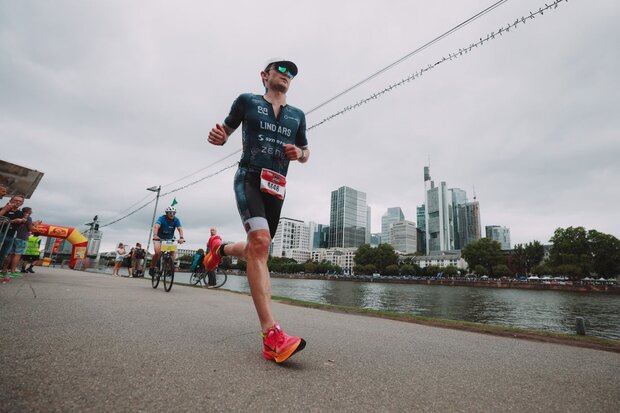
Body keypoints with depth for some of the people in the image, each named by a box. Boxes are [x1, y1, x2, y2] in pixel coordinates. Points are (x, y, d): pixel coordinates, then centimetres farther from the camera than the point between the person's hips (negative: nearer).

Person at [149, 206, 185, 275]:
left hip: (170, 238, 2)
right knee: (158, 253, -22)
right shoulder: (161, 218, -22)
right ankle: (152, 267, 0)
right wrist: (155, 235, -59)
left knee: (172, 253, -17)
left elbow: (180, 229, -30)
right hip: (159, 238, -2)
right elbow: (156, 226, -39)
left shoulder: (176, 220, -16)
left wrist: (181, 237, -49)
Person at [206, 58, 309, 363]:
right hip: (249, 178, -5)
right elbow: (226, 130, 14)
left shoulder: (297, 115, 18)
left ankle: (221, 248, 47)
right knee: (260, 242, -28)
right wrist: (218, 137, -10)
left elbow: (305, 153, 24)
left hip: (276, 188, 5)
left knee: (256, 251, 11)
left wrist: (299, 153, -1)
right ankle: (271, 335, -29)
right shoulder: (247, 101, 9)